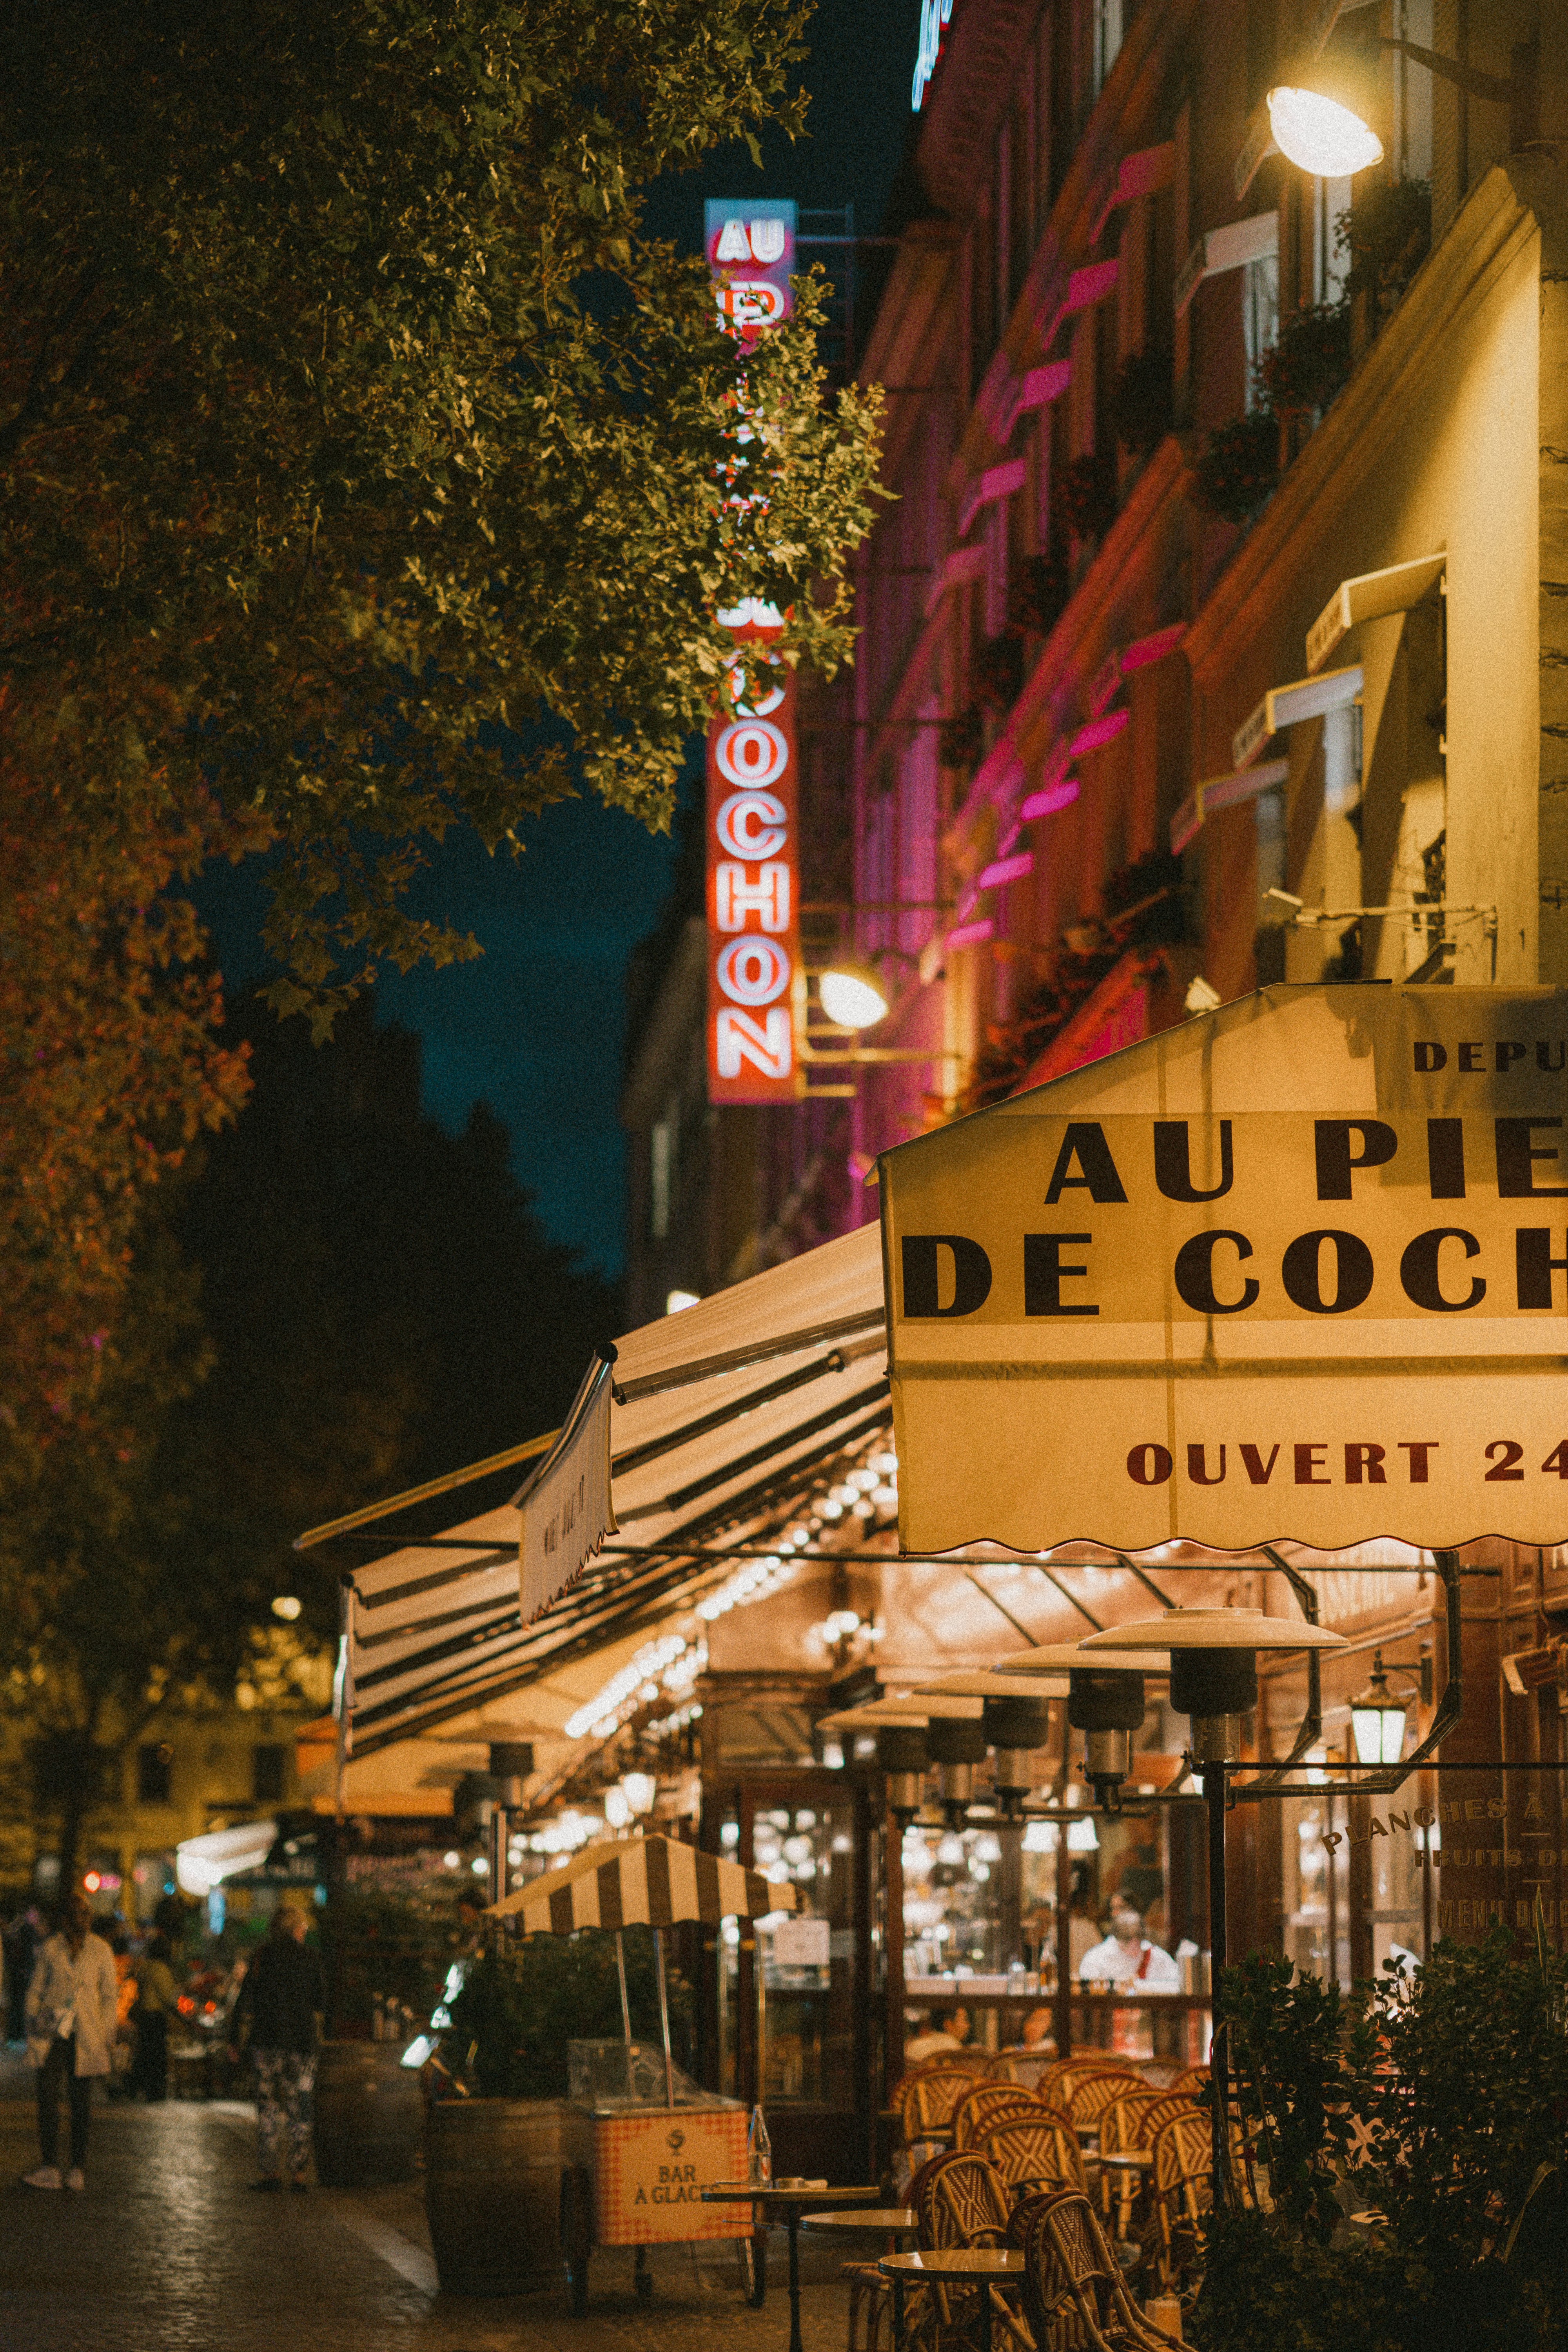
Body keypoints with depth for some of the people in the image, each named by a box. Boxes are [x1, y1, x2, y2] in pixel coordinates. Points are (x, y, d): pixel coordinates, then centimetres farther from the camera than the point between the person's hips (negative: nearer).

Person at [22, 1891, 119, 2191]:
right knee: (47, 2096, -10)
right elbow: (36, 1990, 11)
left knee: (81, 2101, 3)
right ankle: (50, 2169, -11)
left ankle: (77, 2169, 12)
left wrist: (106, 2033, 0)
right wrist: (34, 2022, 2)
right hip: (52, 2032, 1)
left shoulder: (101, 1951, 3)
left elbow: (109, 1995, 6)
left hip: (86, 2037, 0)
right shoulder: (51, 1950, 5)